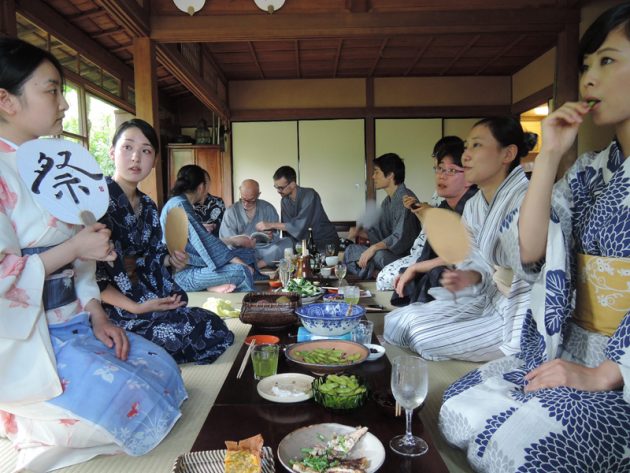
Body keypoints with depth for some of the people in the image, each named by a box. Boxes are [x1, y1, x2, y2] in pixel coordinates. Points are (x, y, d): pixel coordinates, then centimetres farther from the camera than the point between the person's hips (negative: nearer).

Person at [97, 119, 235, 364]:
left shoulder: (147, 206, 12)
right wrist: (135, 307, -24)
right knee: (210, 329, -17)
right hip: (114, 310, -7)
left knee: (217, 330, -4)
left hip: (150, 302, 8)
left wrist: (170, 261, -3)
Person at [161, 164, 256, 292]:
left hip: (190, 265, 10)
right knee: (242, 271, -26)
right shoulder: (180, 205, -15)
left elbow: (200, 239, 15)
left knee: (247, 253, 3)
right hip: (183, 274, -10)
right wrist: (236, 260, -17)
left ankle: (214, 286, -11)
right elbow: (203, 240, -21)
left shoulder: (178, 203, 15)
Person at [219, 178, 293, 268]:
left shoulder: (268, 208, 6)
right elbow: (225, 238, -4)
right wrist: (236, 241, -26)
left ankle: (255, 266, -26)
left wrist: (271, 237, -22)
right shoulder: (231, 212, 3)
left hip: (265, 249, 2)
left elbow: (275, 235, 3)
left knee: (288, 241, -24)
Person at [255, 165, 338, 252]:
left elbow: (300, 225, -27)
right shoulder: (284, 201, 2)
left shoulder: (310, 195, -20)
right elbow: (286, 226, 4)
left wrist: (271, 225, -25)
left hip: (326, 242, -6)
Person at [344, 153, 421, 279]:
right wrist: (359, 232, 1)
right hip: (391, 252, 10)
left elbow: (401, 238, -24)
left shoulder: (405, 198, -17)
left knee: (379, 255, -37)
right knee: (351, 249, 4)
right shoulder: (387, 202, 14)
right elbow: (378, 232, 18)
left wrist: (374, 248, -27)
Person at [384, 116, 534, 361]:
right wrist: (469, 277, -11)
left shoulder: (526, 201, -23)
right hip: (485, 300, 8)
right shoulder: (473, 206, 6)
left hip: (514, 314, -8)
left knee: (423, 339, -16)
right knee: (396, 322, -1)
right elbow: (479, 264, 9)